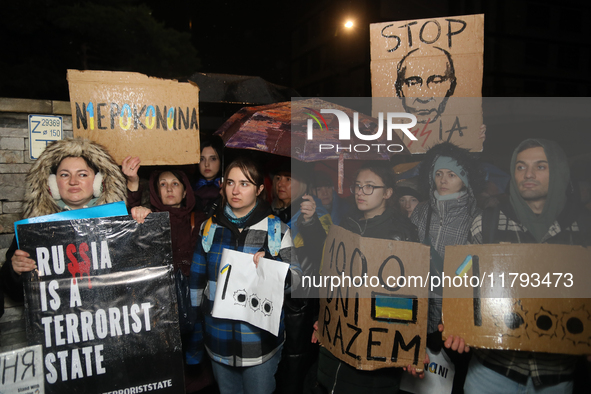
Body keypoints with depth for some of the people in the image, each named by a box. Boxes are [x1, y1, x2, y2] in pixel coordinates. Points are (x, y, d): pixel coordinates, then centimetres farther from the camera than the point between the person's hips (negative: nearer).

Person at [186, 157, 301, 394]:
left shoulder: (275, 229, -5)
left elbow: (296, 279, -6)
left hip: (260, 339, -2)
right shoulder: (210, 228, 3)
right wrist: (192, 332, 8)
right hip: (219, 338, 3)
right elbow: (197, 281, 7)